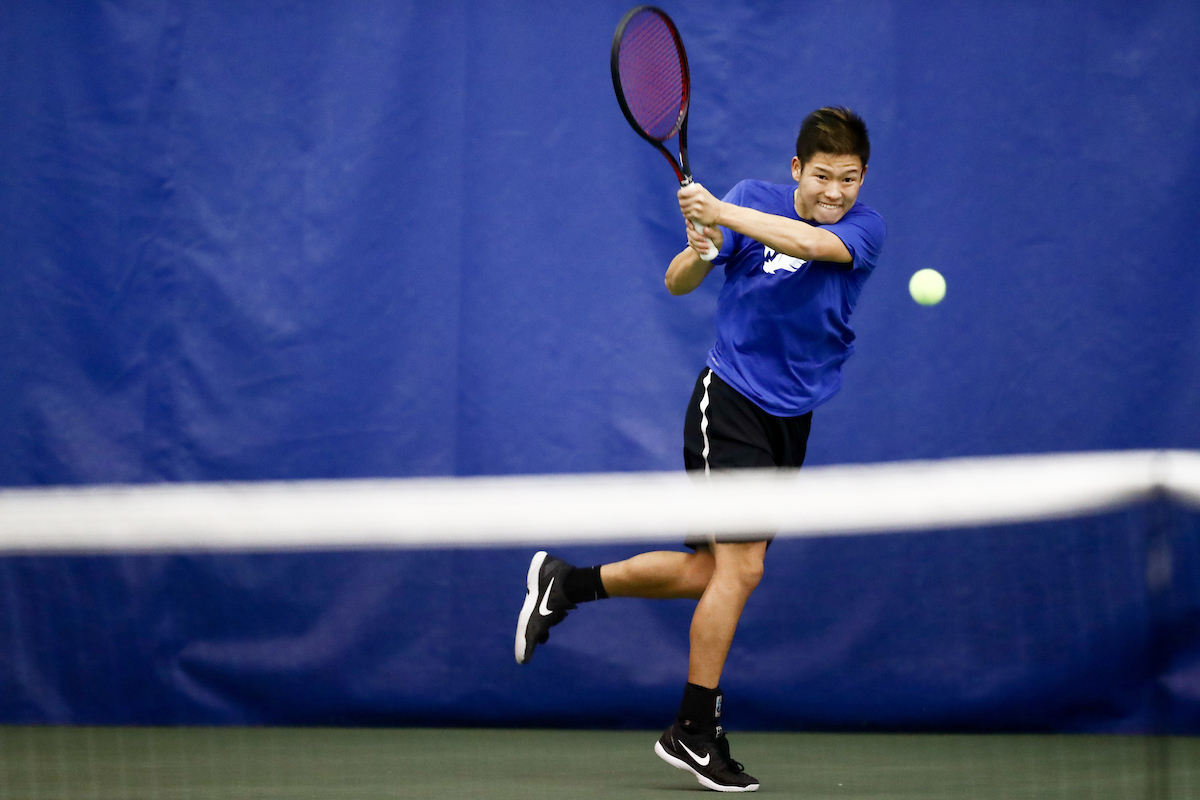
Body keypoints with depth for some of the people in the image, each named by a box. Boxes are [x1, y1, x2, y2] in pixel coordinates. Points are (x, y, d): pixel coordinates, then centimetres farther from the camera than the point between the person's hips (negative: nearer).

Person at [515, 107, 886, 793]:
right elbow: (678, 283, -4)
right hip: (730, 400, -4)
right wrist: (700, 250, -27)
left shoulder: (866, 228, -5)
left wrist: (719, 211, -36)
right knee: (741, 567, -12)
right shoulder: (753, 199, -6)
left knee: (710, 571, 8)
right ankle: (696, 731, -2)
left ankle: (566, 583, 25)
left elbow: (811, 243, -27)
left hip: (791, 422, 4)